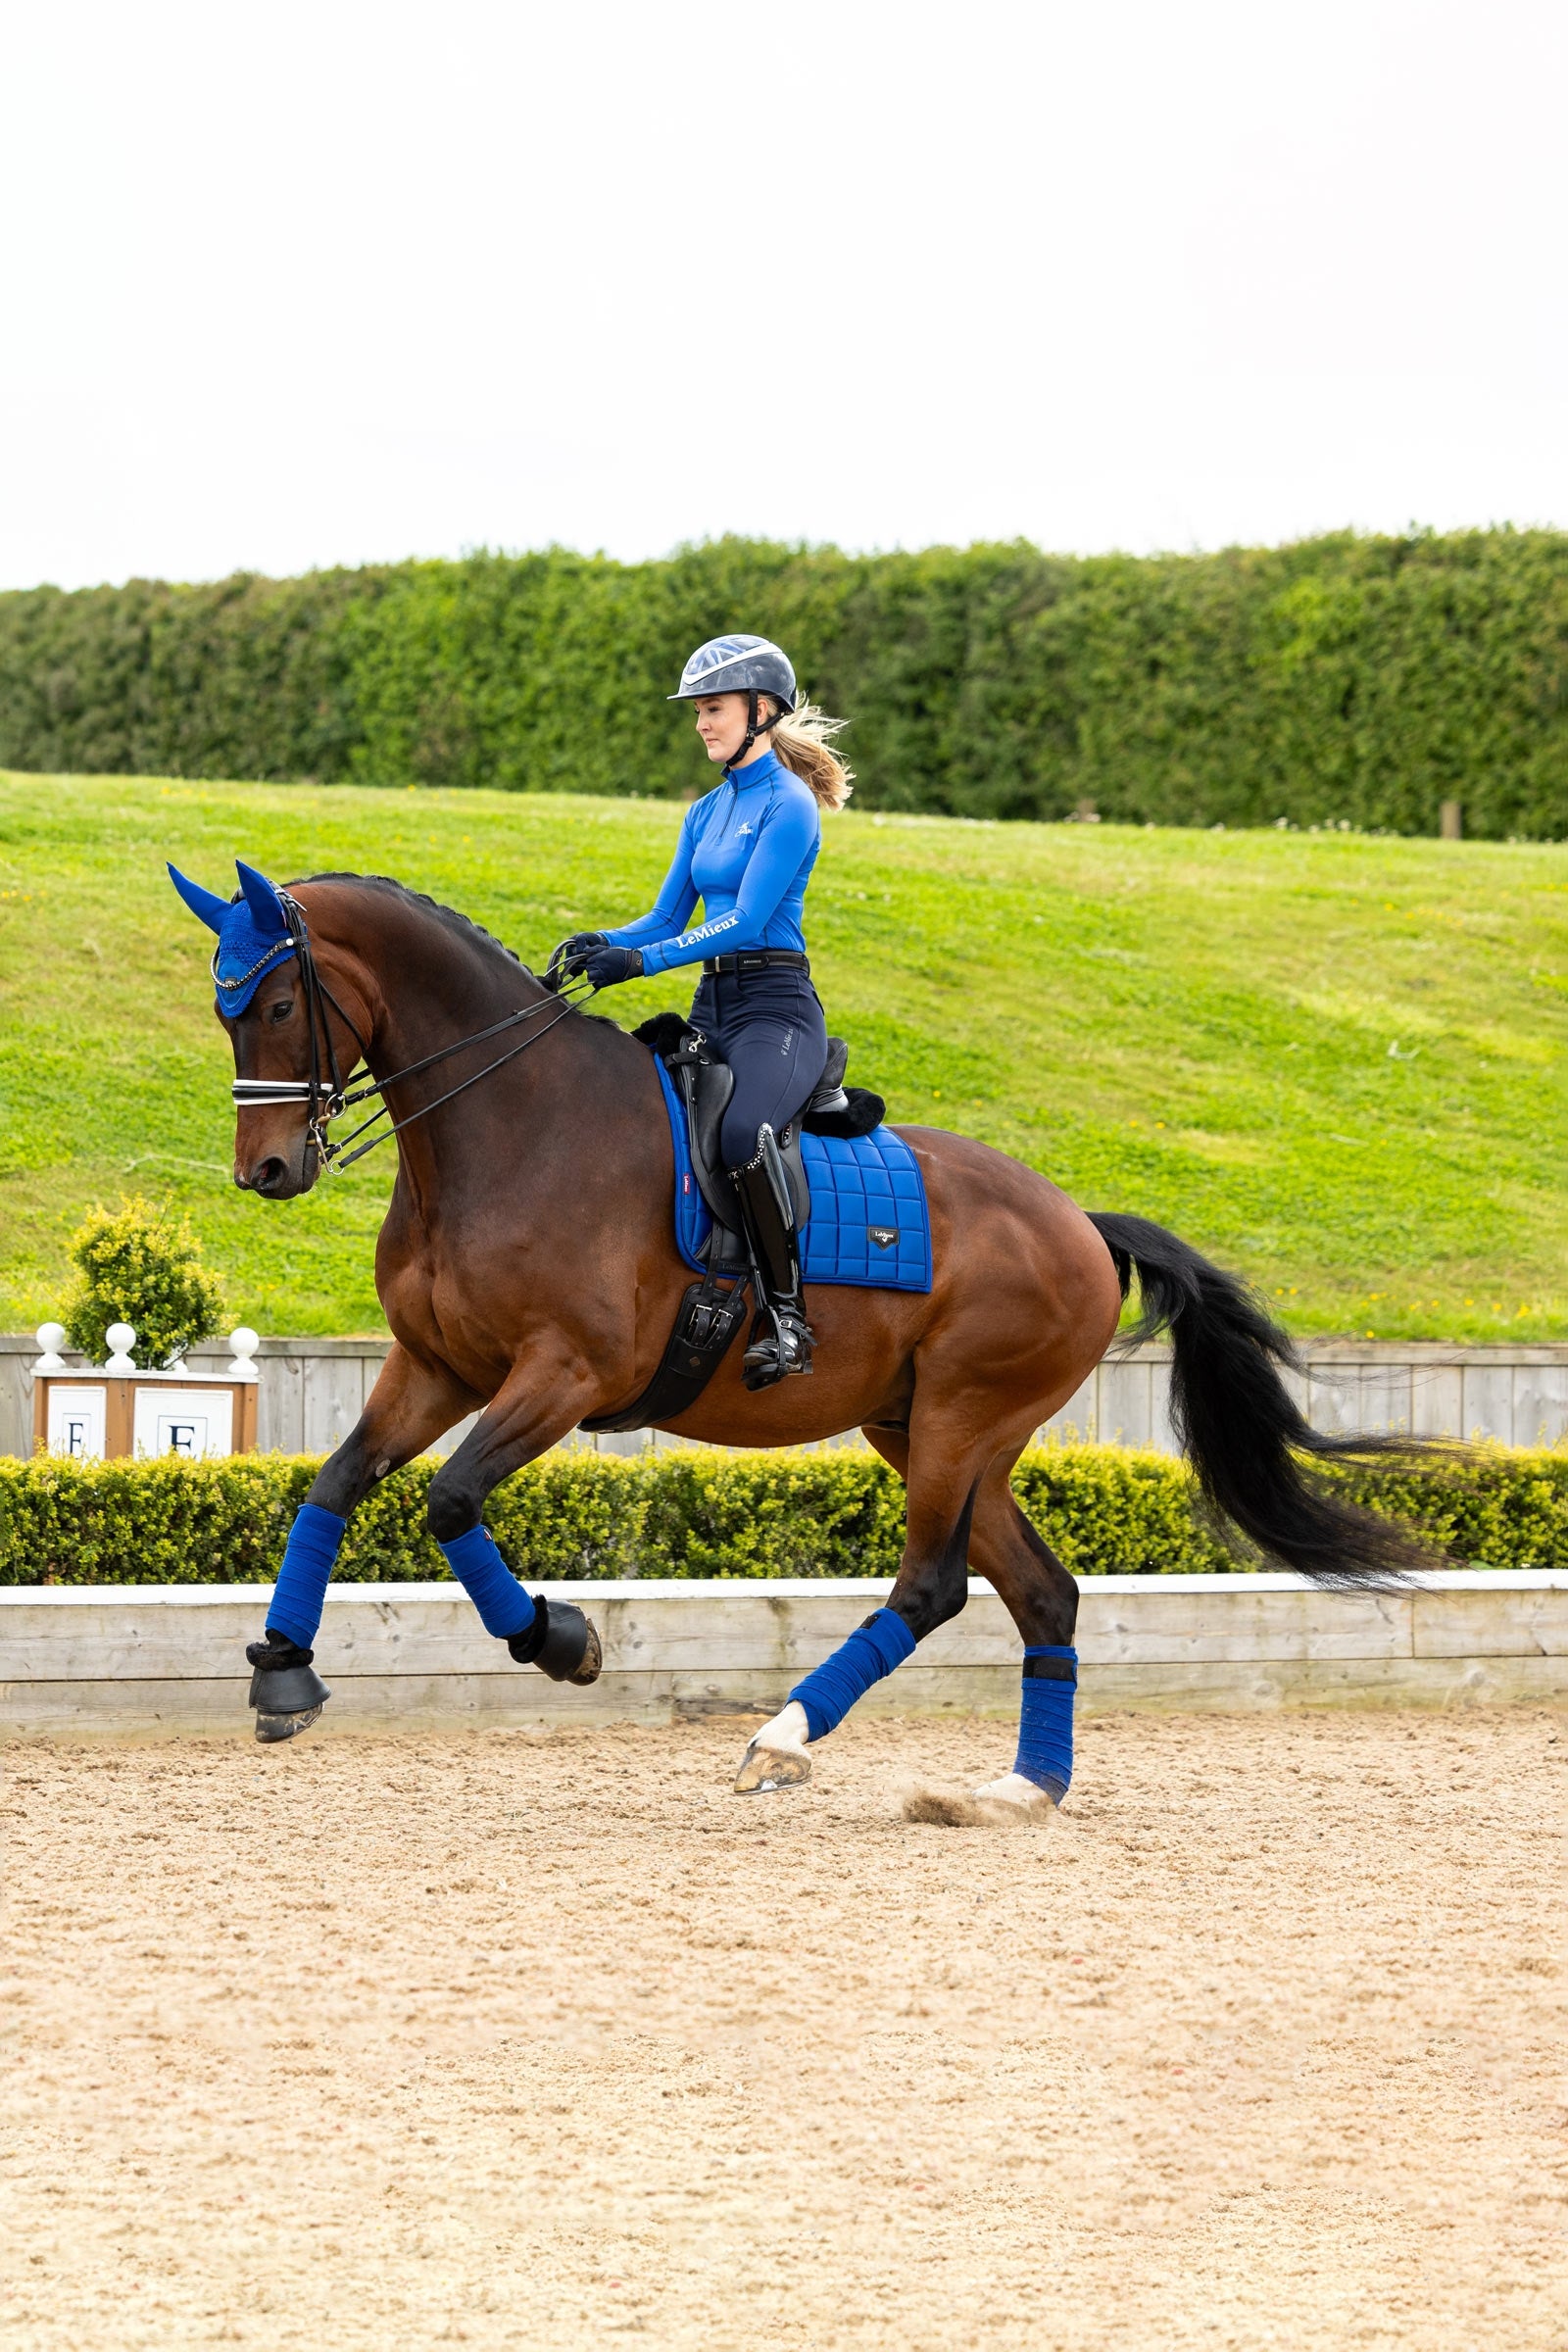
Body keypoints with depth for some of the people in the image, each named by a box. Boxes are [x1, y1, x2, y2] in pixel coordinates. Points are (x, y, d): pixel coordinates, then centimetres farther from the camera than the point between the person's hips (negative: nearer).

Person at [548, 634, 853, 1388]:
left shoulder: (788, 805, -8)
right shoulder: (706, 812, 18)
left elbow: (745, 922, -17)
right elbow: (667, 918, 17)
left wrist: (640, 960, -23)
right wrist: (599, 944, -3)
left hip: (776, 1007, -9)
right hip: (710, 1008, 9)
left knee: (744, 1131, -36)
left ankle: (785, 1315, -28)